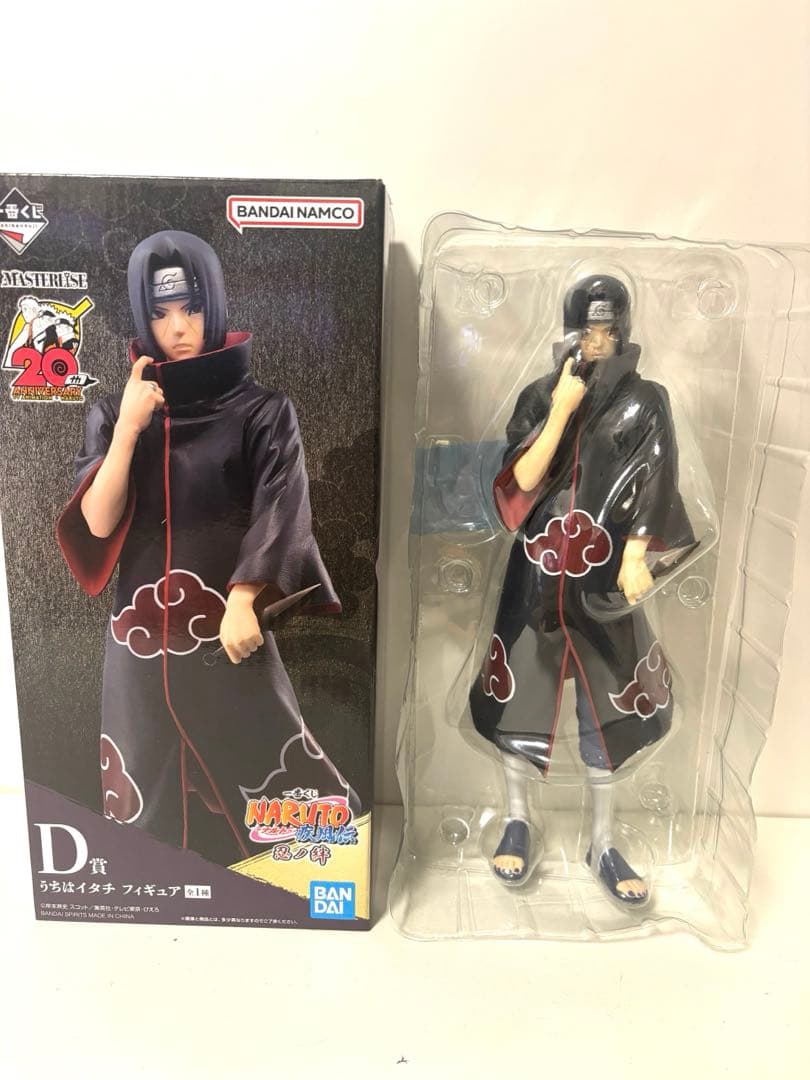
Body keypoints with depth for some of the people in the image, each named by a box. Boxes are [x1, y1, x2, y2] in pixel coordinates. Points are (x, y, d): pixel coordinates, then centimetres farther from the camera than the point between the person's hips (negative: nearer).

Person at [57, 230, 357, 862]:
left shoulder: (262, 410, 1)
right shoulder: (115, 413, 9)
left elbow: (279, 509, -12)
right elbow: (98, 523, -1)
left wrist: (244, 600, -26)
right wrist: (128, 426, -11)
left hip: (229, 629, -3)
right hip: (142, 636, 3)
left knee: (290, 797, -3)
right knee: (145, 810, 13)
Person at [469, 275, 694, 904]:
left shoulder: (646, 402, 4)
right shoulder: (539, 398, 5)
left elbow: (651, 491, -1)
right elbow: (522, 481, -6)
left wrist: (635, 559, -13)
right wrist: (561, 410, -13)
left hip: (604, 572, 0)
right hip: (539, 569, 1)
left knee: (606, 704, 5)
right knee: (522, 690, 4)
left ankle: (604, 844, 21)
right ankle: (518, 821, 25)